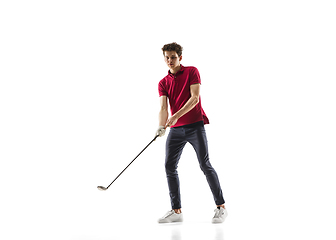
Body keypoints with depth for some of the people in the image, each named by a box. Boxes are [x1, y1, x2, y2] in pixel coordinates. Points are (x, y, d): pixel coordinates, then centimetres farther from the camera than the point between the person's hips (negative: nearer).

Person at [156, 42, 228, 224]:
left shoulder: (192, 72, 0)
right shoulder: (163, 83, 11)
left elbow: (194, 98, -11)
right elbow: (163, 108, -1)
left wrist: (176, 115, -22)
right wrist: (161, 127, -21)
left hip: (195, 125, -5)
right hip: (175, 129, 5)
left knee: (205, 165, -8)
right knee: (170, 166, -1)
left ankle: (221, 207, 1)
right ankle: (176, 211, 7)